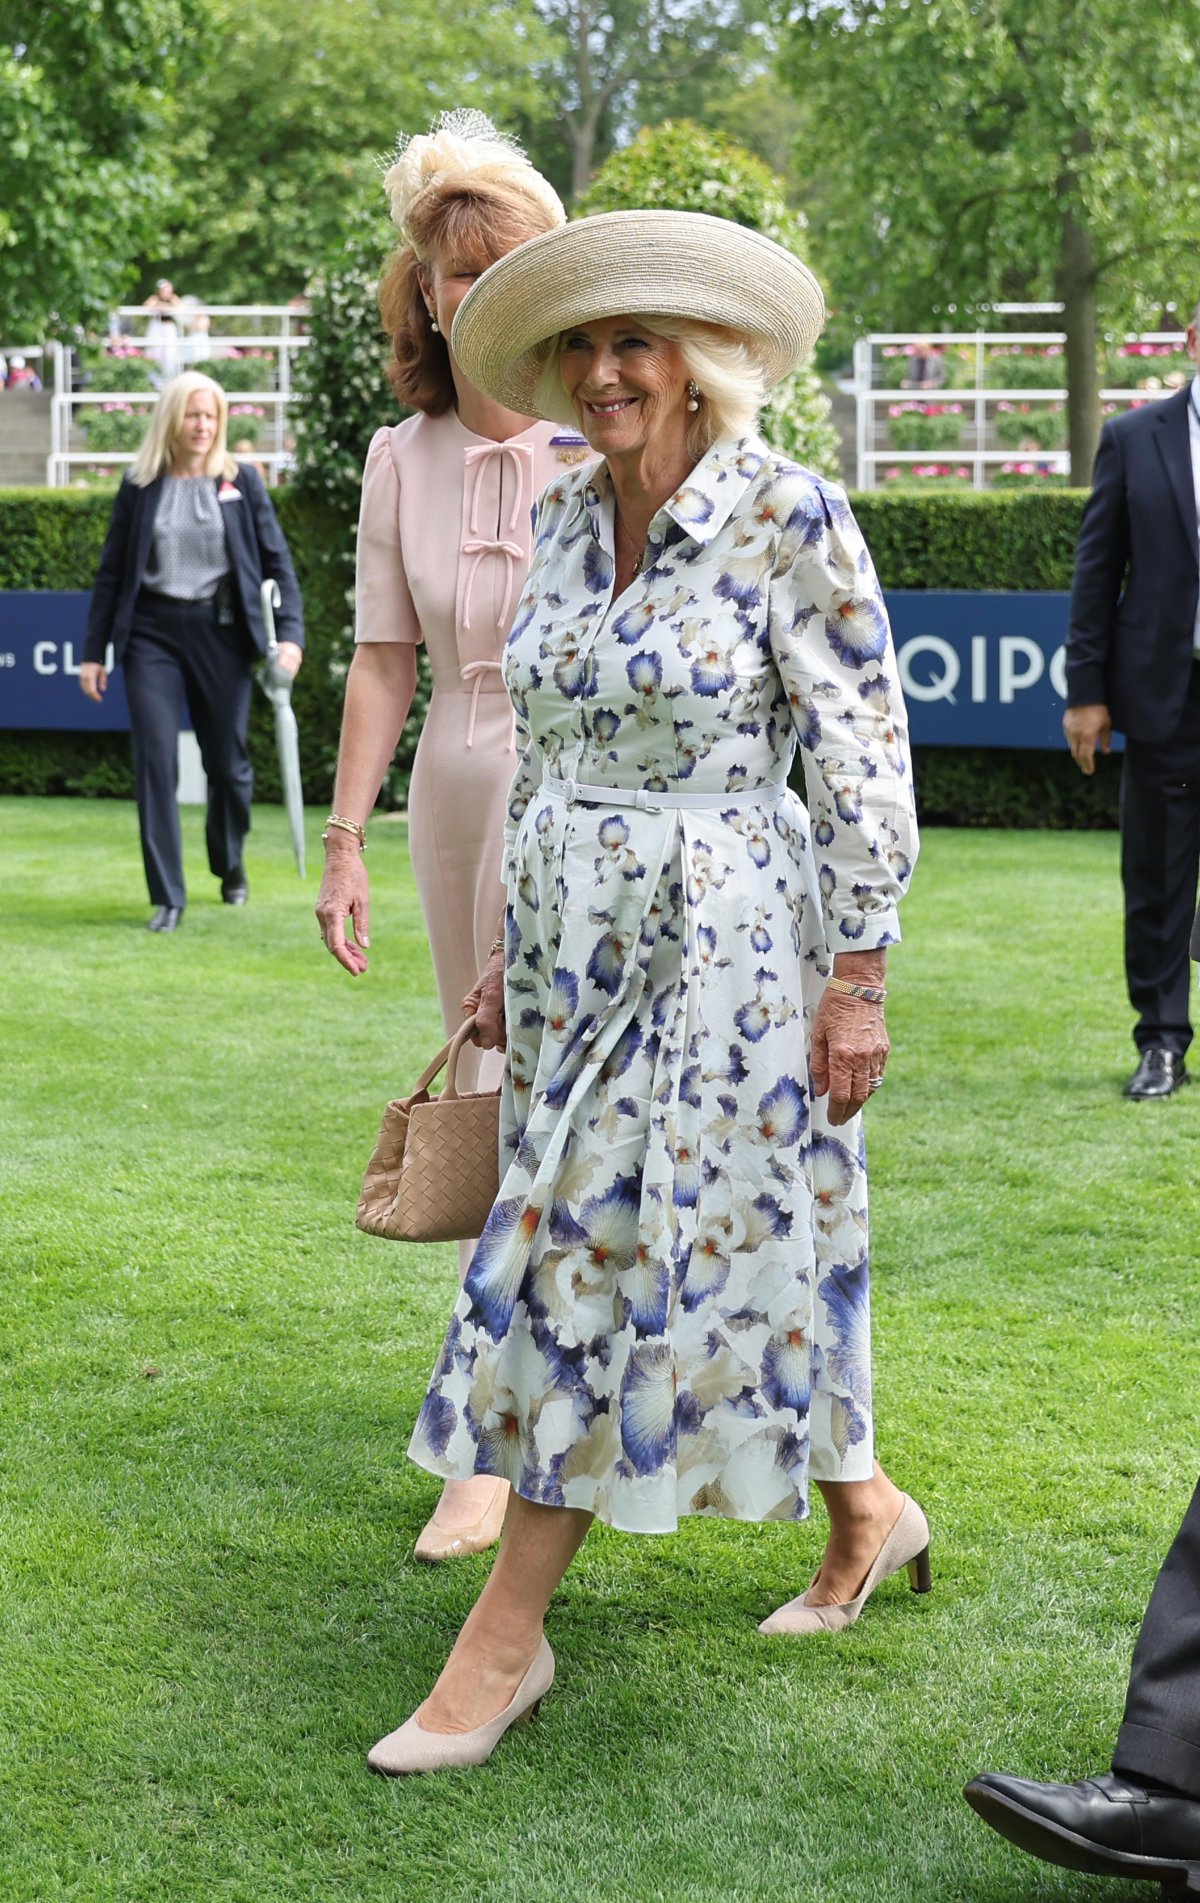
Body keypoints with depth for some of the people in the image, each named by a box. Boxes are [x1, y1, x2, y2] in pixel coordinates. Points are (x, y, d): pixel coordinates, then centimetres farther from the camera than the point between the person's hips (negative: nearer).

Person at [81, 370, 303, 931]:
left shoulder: (241, 481, 3)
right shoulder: (140, 486, 4)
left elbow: (276, 560, 3)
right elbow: (111, 572, 8)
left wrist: (290, 633, -9)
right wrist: (94, 651, 5)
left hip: (221, 632, 0)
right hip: (152, 633, 0)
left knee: (227, 763, 8)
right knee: (155, 763, -8)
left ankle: (230, 865, 35)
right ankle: (167, 898, -2)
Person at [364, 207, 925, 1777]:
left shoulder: (787, 515, -12)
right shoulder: (565, 520, 9)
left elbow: (867, 757, -12)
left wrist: (856, 977, -14)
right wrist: (513, 945, 17)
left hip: (722, 941, -7)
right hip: (578, 939, 8)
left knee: (598, 1262, -5)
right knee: (581, 1259, 13)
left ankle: (505, 1634, 3)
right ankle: (866, 1512, 32)